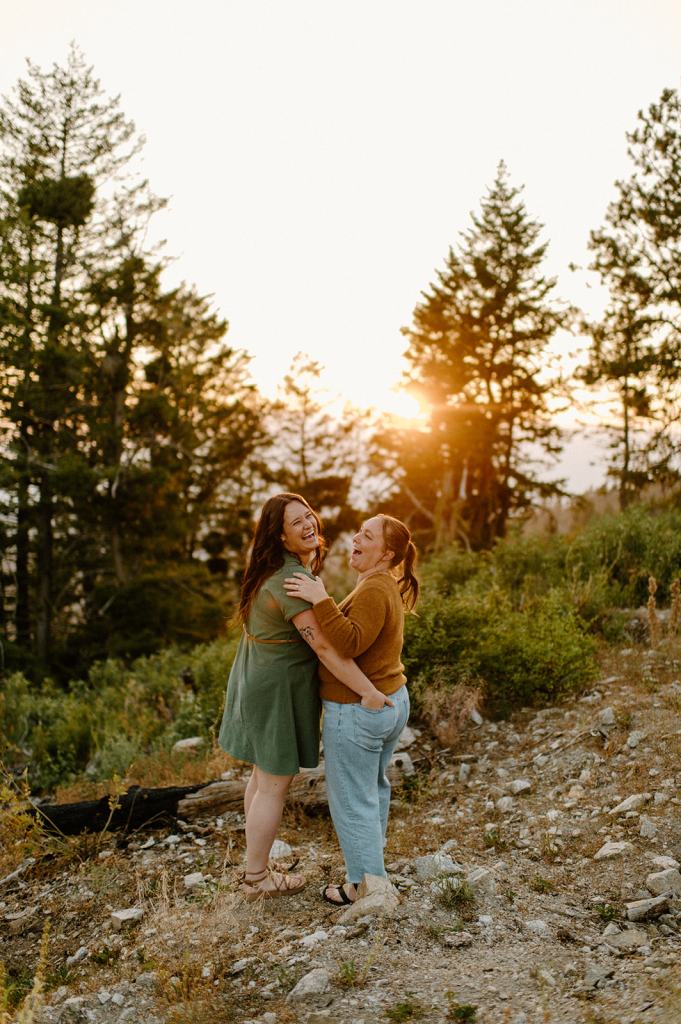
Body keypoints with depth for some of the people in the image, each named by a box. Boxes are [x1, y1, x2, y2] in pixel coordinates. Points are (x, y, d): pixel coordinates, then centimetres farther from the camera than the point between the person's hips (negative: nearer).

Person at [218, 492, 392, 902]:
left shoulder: (280, 568, 6)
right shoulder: (291, 580, -27)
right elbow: (323, 645, -30)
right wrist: (368, 691, -25)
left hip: (259, 680, 10)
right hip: (278, 688, -10)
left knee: (263, 776, 20)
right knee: (275, 785, 5)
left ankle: (256, 866, 35)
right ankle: (257, 879, 20)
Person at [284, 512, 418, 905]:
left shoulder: (374, 591, -23)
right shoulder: (388, 587, 9)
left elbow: (349, 644, -32)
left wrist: (321, 601, -34)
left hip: (357, 711, -10)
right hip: (392, 701, 10)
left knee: (352, 800, 5)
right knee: (374, 787, 27)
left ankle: (365, 883, 18)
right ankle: (373, 855, 45)